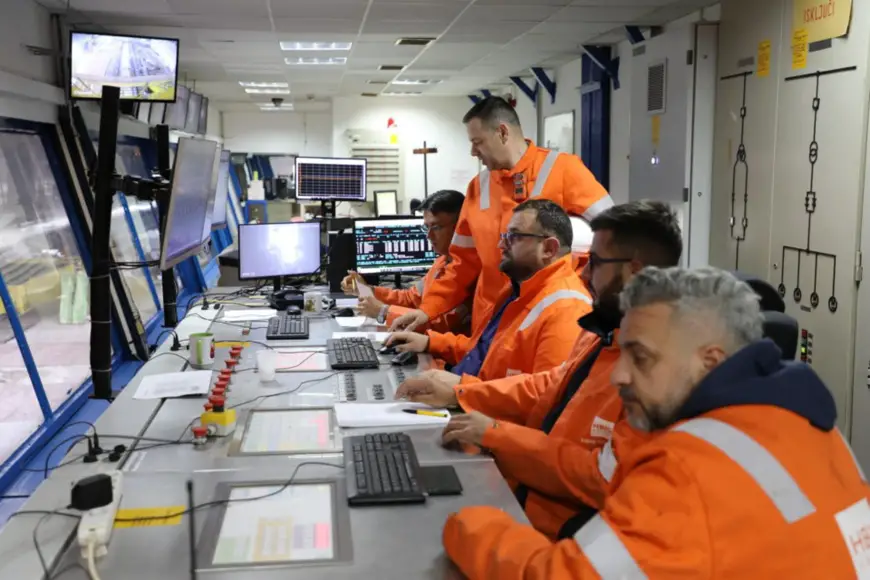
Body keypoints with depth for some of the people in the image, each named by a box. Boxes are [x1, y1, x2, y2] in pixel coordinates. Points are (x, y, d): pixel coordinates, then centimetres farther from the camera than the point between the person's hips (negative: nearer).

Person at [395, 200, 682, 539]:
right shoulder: (606, 331, 7)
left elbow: (609, 478, -28)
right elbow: (551, 386, 21)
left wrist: (497, 434, -21)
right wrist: (458, 394, 12)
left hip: (561, 526, -8)